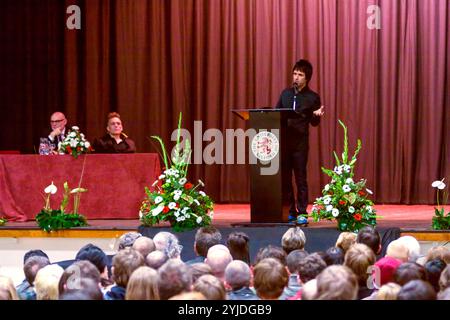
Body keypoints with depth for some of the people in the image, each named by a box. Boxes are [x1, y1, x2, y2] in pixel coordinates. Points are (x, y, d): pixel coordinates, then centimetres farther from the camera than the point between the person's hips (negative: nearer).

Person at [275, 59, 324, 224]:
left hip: (300, 142, -4)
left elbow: (314, 123, 5)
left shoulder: (313, 97, 2)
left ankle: (302, 212, 1)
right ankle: (290, 211, 12)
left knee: (300, 178, -4)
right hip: (283, 140, 4)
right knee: (284, 177, 5)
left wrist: (317, 115, -16)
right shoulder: (285, 93, 14)